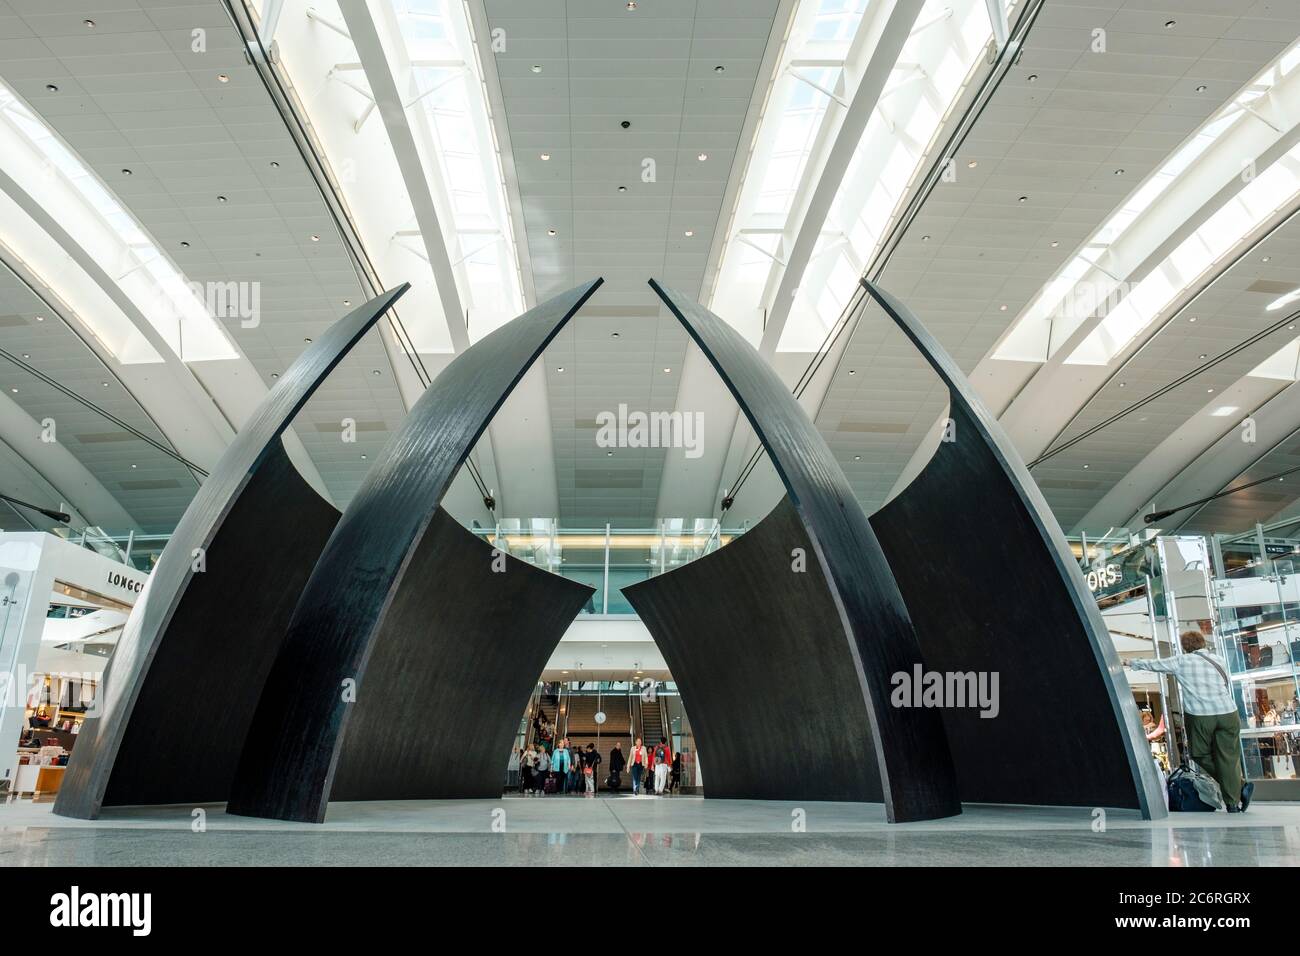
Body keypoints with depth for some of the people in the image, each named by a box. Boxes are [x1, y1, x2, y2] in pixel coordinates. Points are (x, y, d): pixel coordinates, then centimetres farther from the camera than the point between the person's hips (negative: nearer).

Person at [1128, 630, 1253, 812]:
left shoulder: (1181, 662, 3)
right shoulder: (1219, 660, 12)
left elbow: (1154, 665, 14)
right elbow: (1229, 687, 16)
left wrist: (1132, 663, 28)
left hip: (1199, 716, -3)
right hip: (1228, 713, 3)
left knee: (1201, 755, 14)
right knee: (1228, 758, 8)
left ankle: (1239, 788, 7)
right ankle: (1233, 803, 6)